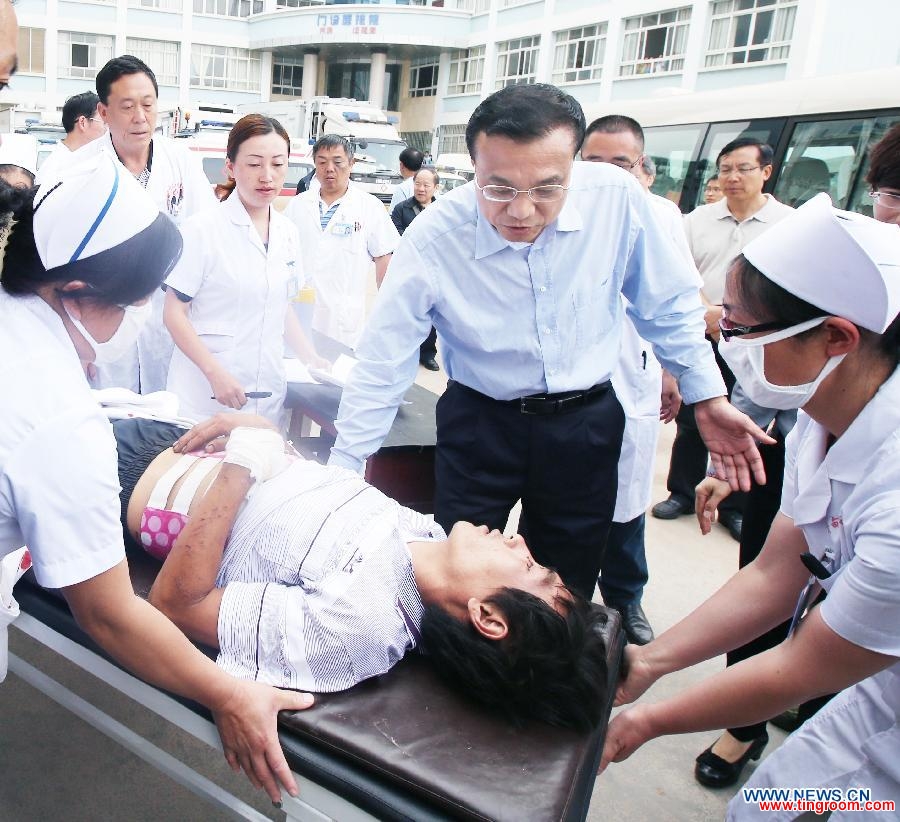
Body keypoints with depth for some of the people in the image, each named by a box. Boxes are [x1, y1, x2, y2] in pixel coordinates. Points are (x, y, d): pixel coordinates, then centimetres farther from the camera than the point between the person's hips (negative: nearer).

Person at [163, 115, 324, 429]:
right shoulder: (202, 229, -8)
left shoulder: (287, 232, 8)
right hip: (207, 394, -4)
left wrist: (312, 359, 8)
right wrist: (216, 374, -18)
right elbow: (175, 314, -7)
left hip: (268, 395, 5)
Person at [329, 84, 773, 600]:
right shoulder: (434, 237, -20)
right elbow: (383, 365, -14)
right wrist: (340, 477, -10)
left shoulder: (618, 198, -16)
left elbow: (668, 303, 0)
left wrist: (708, 395, 2)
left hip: (587, 423, 2)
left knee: (564, 597, 16)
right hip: (479, 424, -1)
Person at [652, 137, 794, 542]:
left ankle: (735, 508, 20)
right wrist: (707, 311, -15)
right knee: (691, 420, 10)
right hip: (700, 338, 2)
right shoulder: (699, 219, 7)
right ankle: (683, 493, 26)